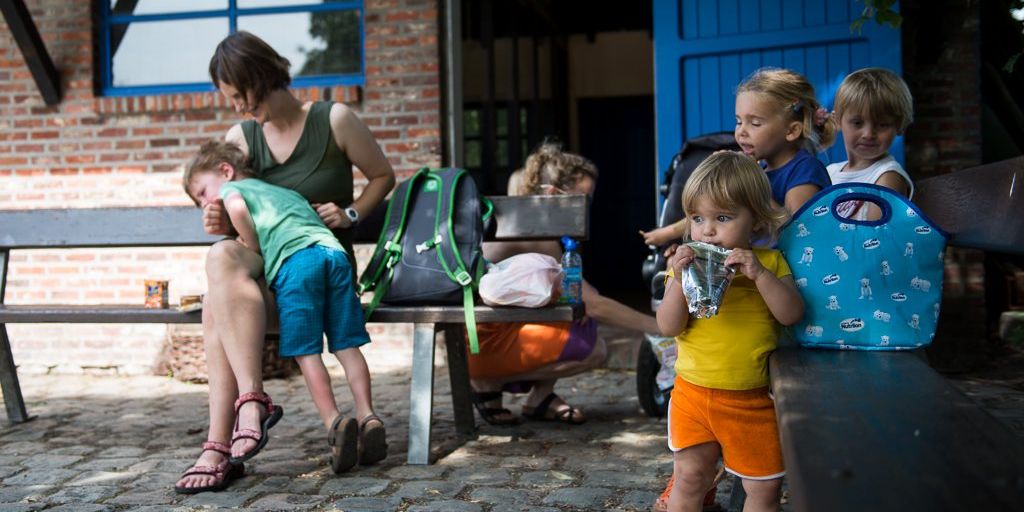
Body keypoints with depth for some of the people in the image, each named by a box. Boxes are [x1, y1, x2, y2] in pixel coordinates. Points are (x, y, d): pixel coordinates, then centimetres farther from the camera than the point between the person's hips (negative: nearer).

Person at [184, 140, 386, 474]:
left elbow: (237, 208, -3)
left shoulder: (231, 188, 20)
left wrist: (255, 251, 7)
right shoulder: (285, 191, 40)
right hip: (334, 251, 6)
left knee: (306, 352, -4)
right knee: (347, 346, 5)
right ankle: (368, 417, -1)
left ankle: (334, 422, -13)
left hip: (294, 260, -6)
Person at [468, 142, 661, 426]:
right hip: (483, 345, -10)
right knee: (592, 349, -21)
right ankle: (489, 384, -5)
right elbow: (593, 306, -23)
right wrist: (658, 327, -20)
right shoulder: (533, 234, -22)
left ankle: (540, 397, 6)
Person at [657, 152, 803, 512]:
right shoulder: (685, 265, -2)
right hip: (693, 393, 0)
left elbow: (792, 315, -13)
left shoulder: (770, 262, -2)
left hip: (752, 400, 0)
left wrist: (760, 274, -23)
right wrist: (678, 279, -22)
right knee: (689, 478, 7)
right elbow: (669, 326, -9)